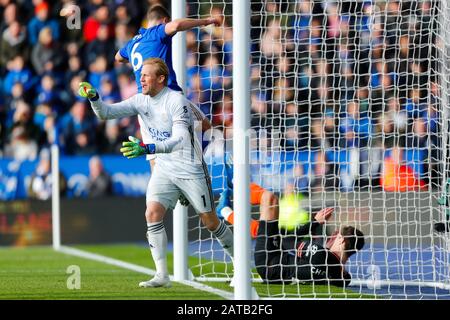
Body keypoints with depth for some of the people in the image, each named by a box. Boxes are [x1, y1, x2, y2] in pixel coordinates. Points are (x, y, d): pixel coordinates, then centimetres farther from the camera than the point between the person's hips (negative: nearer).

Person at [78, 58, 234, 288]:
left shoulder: (177, 101, -21)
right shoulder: (140, 101, -1)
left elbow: (180, 140, -32)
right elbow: (106, 113, -6)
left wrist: (147, 148, -45)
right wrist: (93, 97, -28)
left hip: (191, 169, -5)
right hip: (164, 169, 5)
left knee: (210, 221, 3)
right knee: (153, 213, -15)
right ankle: (162, 275, -14)